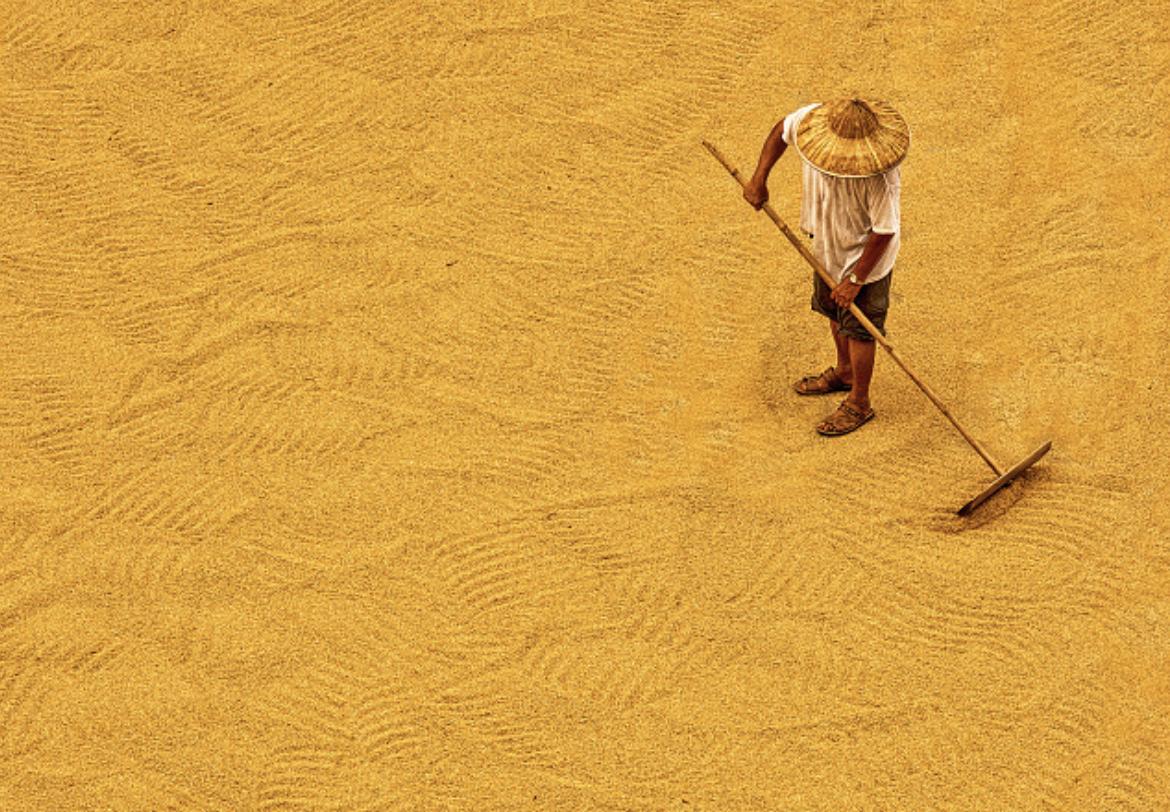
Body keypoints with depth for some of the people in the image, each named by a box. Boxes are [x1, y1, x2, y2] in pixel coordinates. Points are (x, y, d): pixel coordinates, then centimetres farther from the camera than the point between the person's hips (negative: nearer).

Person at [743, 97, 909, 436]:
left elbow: (884, 231, -28)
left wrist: (855, 279, -20)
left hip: (865, 256, -7)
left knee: (859, 330, 8)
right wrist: (759, 178, -5)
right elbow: (782, 129, -1)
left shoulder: (881, 178, -40)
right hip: (829, 244, 7)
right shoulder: (811, 119, -25)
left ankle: (859, 403, 29)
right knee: (835, 313, 28)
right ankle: (844, 372, 54)